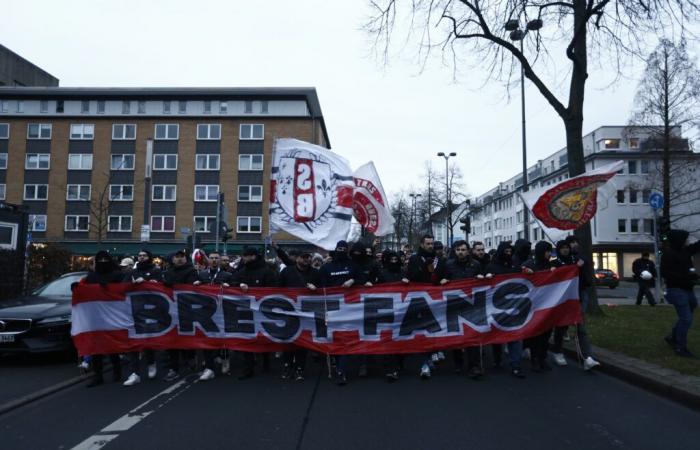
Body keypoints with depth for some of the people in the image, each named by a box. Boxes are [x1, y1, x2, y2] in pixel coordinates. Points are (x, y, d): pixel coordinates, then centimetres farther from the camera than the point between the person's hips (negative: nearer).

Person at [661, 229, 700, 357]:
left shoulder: (685, 250, 8)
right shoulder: (668, 254, -15)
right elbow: (665, 273, -20)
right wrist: (687, 276, -22)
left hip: (687, 289, 9)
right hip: (677, 290, -9)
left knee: (685, 318, 19)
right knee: (686, 319, -8)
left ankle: (673, 337, 36)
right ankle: (681, 347, 3)